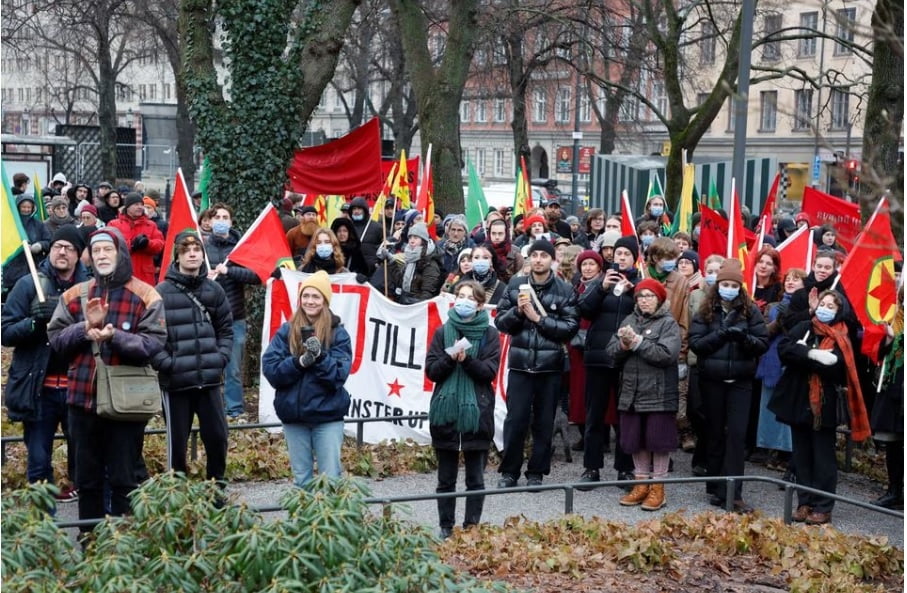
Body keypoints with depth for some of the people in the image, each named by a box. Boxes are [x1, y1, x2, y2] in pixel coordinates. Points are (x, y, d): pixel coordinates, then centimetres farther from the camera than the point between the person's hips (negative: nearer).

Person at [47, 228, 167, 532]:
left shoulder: (145, 295, -4)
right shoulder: (76, 295, 9)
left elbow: (154, 343, -12)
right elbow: (55, 336, 4)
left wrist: (115, 336, -25)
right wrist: (84, 329, -14)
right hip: (83, 396, 4)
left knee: (124, 478, 4)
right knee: (87, 477, 13)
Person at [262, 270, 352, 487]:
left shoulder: (337, 333, 0)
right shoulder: (286, 331, 5)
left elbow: (339, 374, -7)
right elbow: (270, 368, -3)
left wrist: (320, 357, -24)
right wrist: (298, 362, -19)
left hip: (327, 414, -2)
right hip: (293, 415, 2)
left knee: (331, 478, -1)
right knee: (301, 479, 11)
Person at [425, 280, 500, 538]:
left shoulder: (489, 334, 2)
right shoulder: (443, 332, 7)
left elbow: (490, 371, -6)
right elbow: (431, 370, 2)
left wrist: (467, 359, -21)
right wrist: (449, 358, -15)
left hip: (477, 413, -2)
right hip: (446, 412, 2)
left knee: (475, 478, 4)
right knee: (446, 478, 9)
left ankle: (472, 527, 12)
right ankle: (445, 527, 18)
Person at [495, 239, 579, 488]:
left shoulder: (565, 290, 2)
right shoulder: (515, 285, 8)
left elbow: (570, 327, -5)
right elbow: (500, 321, 8)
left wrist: (538, 318, -11)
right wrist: (518, 311, -10)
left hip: (549, 364, 0)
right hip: (520, 362, 1)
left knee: (544, 422, 4)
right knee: (515, 419, -2)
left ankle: (536, 472, 15)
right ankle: (509, 471, 11)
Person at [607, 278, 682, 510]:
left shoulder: (668, 323, -4)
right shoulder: (628, 321, 11)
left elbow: (667, 354, -18)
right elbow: (612, 352, 5)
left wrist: (637, 341, -16)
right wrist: (624, 344, -16)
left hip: (658, 394, -5)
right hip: (631, 393, 5)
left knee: (659, 441, 1)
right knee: (636, 441, 11)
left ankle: (657, 487, 10)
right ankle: (641, 484, 22)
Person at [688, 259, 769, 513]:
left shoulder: (750, 310, 2)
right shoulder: (705, 311, 2)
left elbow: (763, 343, -1)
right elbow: (695, 343, -6)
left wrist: (744, 337, -20)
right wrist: (720, 335, -18)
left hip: (740, 381, 0)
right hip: (711, 380, 1)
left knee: (737, 434, -7)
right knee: (715, 433, 9)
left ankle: (733, 493, -6)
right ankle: (715, 488, 20)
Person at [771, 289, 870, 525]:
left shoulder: (840, 338, -2)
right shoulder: (803, 328, 8)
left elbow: (834, 367, -18)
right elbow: (783, 348, -9)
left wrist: (802, 354, -13)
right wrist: (813, 354, -18)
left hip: (824, 406, -3)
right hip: (799, 402, 4)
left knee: (823, 458, 1)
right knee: (802, 456, 9)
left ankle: (823, 507, 6)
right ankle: (804, 503, 17)